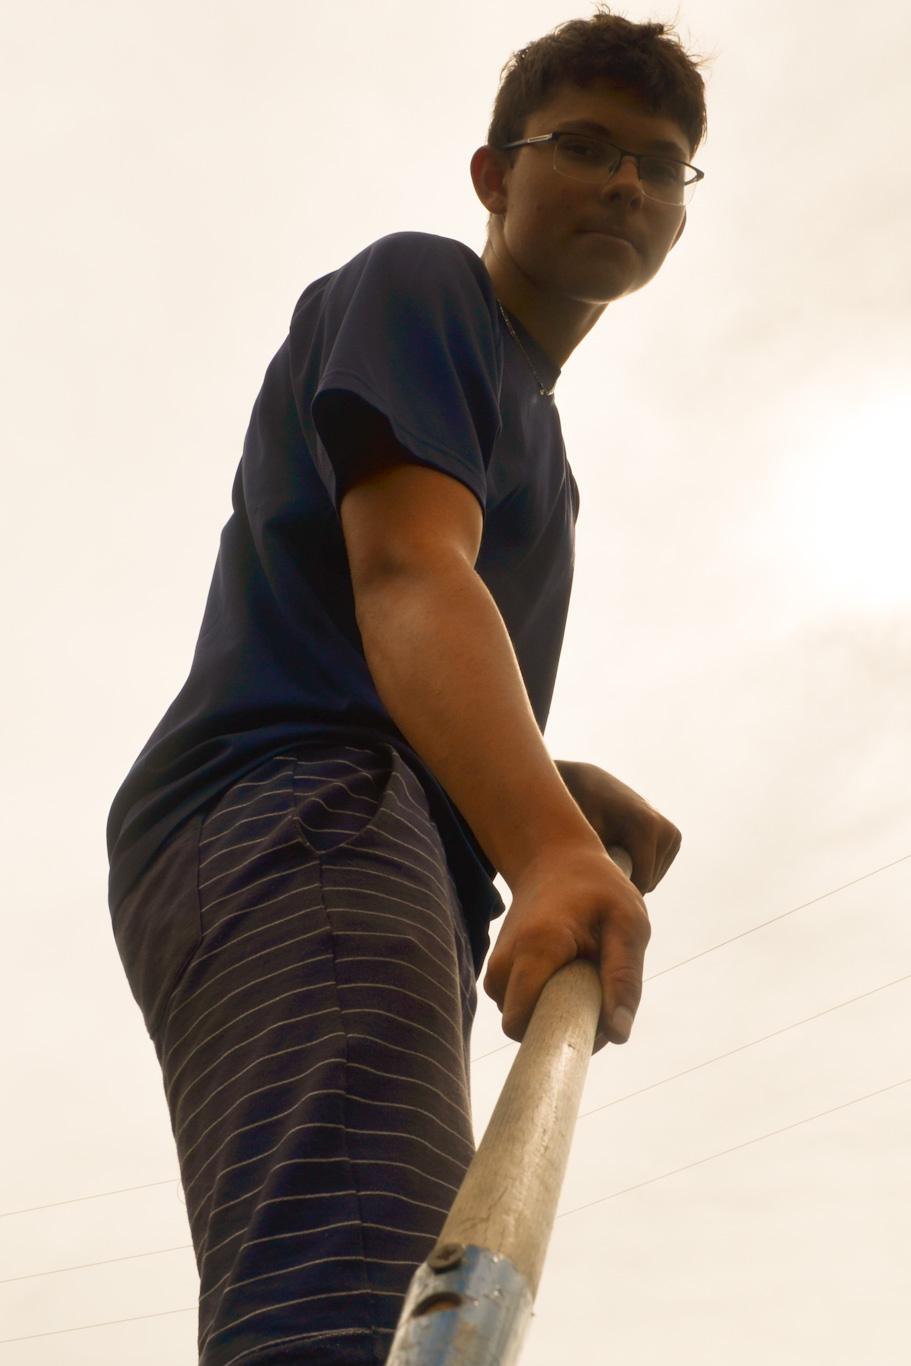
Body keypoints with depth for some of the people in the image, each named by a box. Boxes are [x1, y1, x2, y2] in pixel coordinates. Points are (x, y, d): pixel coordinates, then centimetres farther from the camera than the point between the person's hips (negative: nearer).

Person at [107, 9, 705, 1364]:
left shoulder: (529, 433, 34)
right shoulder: (412, 287, 7)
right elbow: (407, 577, -13)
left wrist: (577, 792, 12)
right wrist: (548, 847, -30)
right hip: (285, 823, -10)